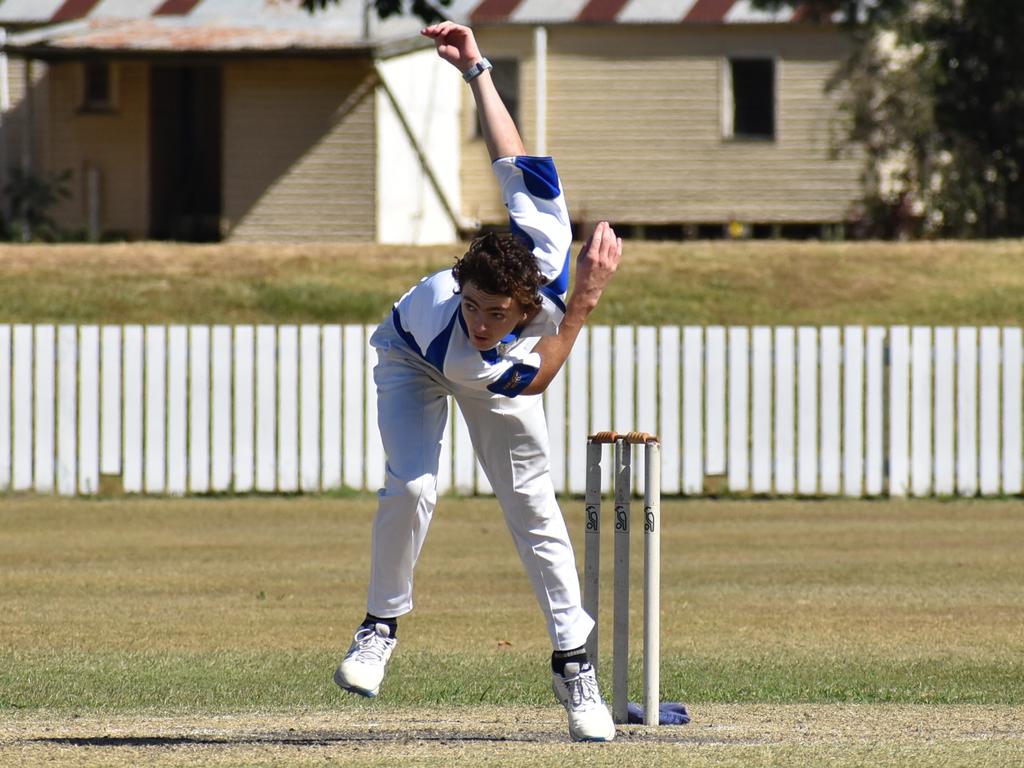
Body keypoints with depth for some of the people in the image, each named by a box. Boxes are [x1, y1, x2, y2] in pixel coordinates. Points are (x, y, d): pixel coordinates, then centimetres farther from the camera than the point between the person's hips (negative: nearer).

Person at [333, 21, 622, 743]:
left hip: (492, 369, 3)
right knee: (412, 486, -24)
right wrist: (582, 306, -50)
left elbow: (517, 165, -31)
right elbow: (531, 377, -41)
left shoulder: (545, 254, -41)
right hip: (413, 359, -3)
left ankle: (574, 664, 5)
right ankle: (381, 627, -2)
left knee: (532, 505, 0)